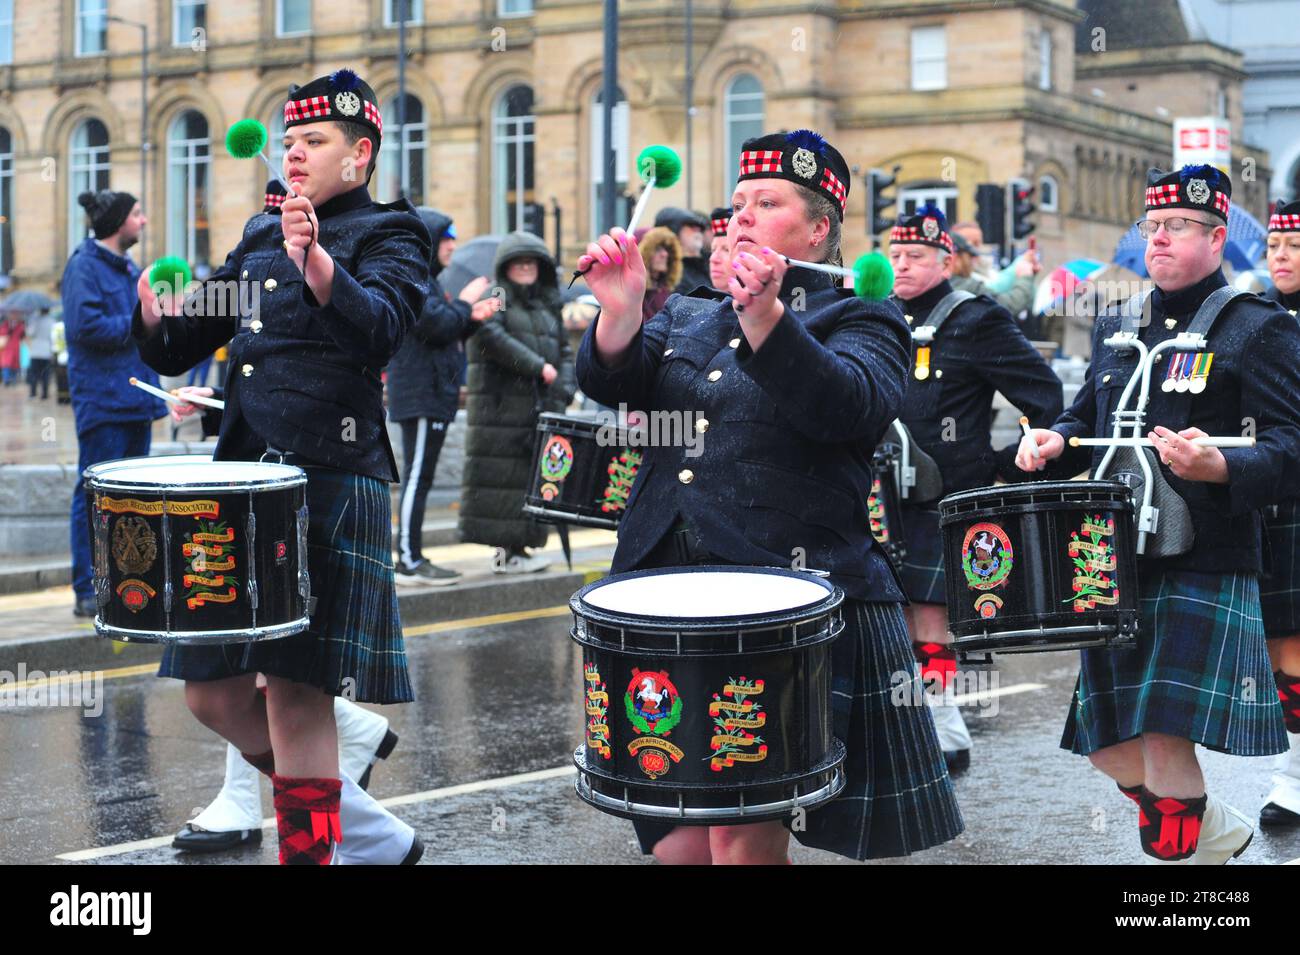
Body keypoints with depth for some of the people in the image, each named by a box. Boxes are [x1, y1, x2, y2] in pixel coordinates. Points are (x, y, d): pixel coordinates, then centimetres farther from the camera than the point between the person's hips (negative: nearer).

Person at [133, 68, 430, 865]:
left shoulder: (388, 235, -1)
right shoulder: (261, 239, 18)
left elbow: (379, 329, -22)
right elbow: (179, 349, 17)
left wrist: (316, 263, -38)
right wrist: (156, 314, -5)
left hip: (331, 486, -8)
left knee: (296, 694, -8)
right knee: (214, 693, 9)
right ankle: (373, 835, 24)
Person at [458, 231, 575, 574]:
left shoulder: (548, 307, 22)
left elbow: (564, 352, 23)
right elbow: (491, 336, -17)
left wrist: (565, 388, 4)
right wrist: (537, 367, -18)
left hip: (540, 409, 7)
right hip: (500, 407, -7)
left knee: (533, 477, 3)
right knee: (503, 476, -8)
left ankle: (515, 547, 6)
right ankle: (505, 550, -6)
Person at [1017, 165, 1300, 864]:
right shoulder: (1118, 327, 15)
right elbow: (1088, 414, 24)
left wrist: (1221, 467, -31)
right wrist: (1057, 441, 1)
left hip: (1204, 567, -6)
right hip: (1115, 561, 6)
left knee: (1166, 733, -15)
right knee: (1107, 744, 9)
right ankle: (1217, 832, 33)